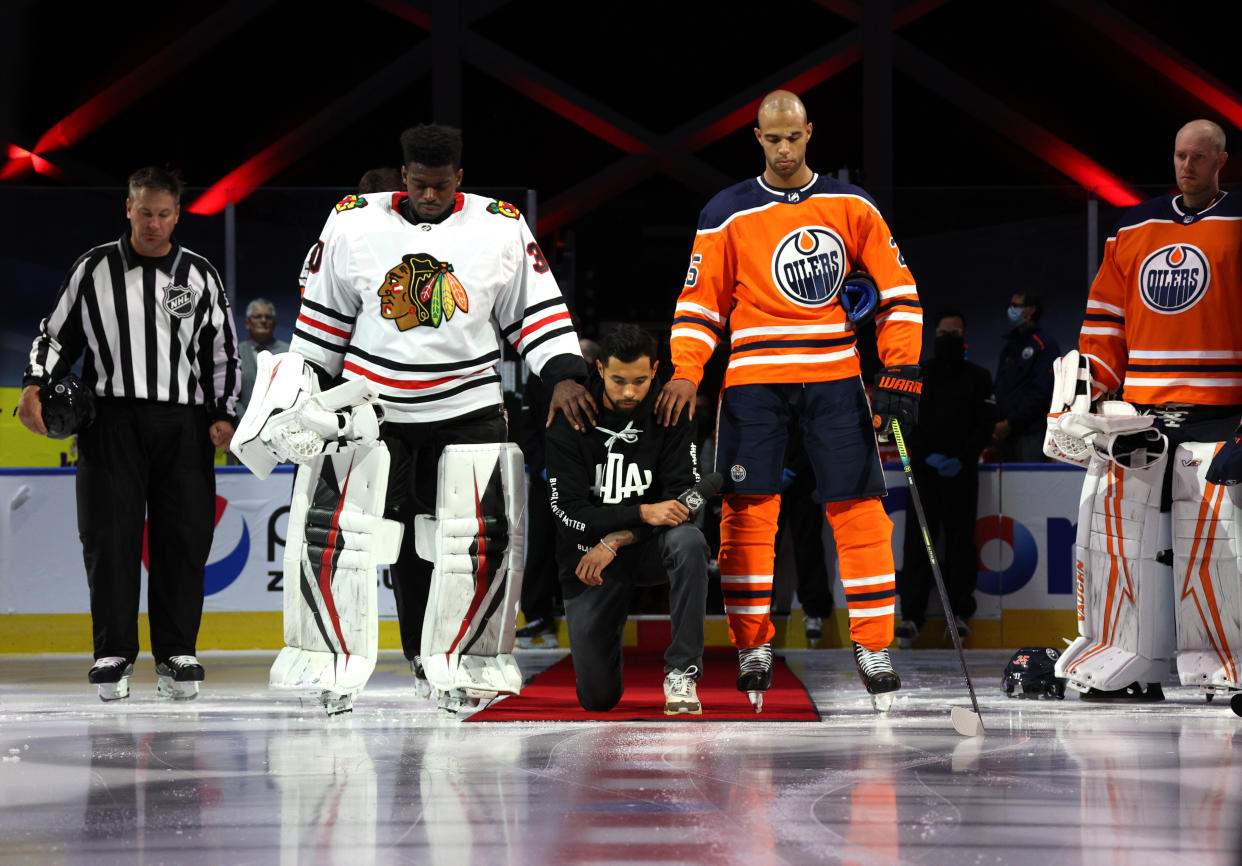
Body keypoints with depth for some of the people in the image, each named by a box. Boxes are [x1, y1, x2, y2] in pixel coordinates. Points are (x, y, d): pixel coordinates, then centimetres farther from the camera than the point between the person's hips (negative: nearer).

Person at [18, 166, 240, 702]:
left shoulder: (200, 276, 10)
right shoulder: (94, 269, 7)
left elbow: (222, 352, 14)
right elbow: (57, 333, 12)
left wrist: (224, 415, 4)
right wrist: (34, 387, -3)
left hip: (182, 423, 1)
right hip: (110, 418, -1)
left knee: (183, 536, -2)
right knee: (110, 535, -6)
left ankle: (176, 653, 7)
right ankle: (114, 654, 0)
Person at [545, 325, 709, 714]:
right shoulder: (570, 423, -13)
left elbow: (682, 498, -12)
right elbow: (570, 512, -17)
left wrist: (614, 542, -22)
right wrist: (643, 513, -30)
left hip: (648, 548, 1)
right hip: (587, 553, -1)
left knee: (689, 542, -36)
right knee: (598, 697, -5)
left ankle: (681, 672, -28)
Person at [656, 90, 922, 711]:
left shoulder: (851, 206, 6)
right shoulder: (728, 213, 2)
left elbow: (897, 288, 8)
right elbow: (701, 302, 3)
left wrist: (901, 372, -1)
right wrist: (686, 374, -11)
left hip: (834, 377, 1)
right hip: (754, 378, -1)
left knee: (858, 508, -3)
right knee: (749, 511, -3)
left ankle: (873, 648, 3)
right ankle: (753, 647, 6)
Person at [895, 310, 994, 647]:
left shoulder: (978, 378, 8)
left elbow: (985, 426, 3)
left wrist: (962, 459, -11)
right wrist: (927, 455, -11)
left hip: (961, 472, 0)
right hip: (924, 469, 0)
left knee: (961, 541, -1)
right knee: (917, 540, -5)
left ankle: (960, 613, 7)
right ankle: (911, 616, -6)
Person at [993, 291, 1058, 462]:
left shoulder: (1045, 345, -3)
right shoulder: (1009, 346, 21)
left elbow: (1040, 392, -12)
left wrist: (1010, 423, -14)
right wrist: (996, 425, 6)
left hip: (1030, 433, -7)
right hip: (1004, 432, 7)